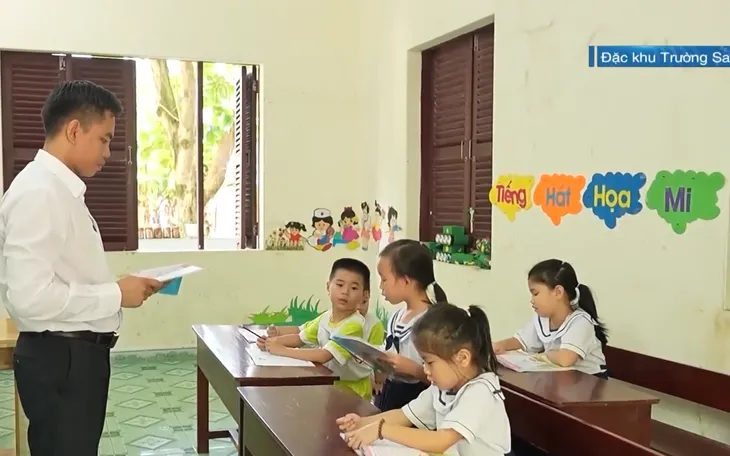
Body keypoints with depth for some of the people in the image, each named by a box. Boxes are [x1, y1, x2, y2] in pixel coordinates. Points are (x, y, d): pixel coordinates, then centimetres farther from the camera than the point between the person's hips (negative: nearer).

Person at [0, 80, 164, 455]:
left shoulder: (63, 190, 12)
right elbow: (31, 296, -27)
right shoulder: (38, 192, -19)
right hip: (58, 359, -10)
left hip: (77, 354, 10)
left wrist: (116, 288, 5)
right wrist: (116, 294, -18)